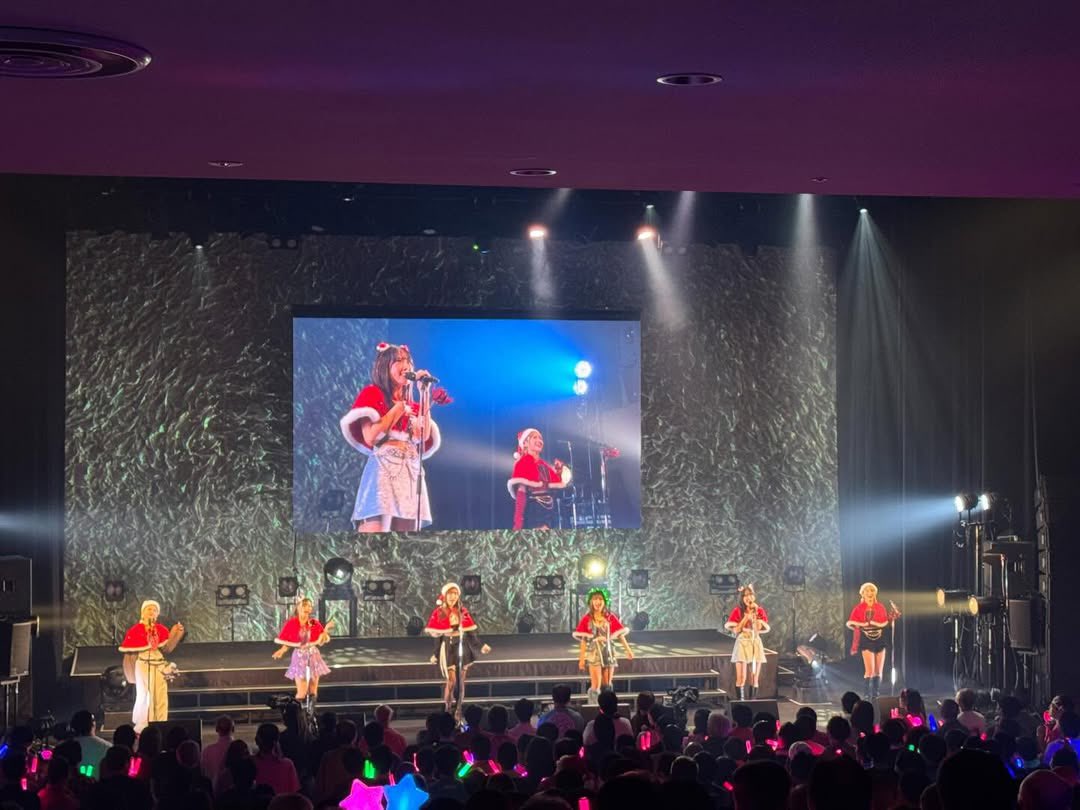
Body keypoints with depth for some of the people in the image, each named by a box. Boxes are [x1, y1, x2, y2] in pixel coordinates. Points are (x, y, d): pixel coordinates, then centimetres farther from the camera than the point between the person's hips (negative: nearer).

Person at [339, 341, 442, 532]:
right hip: (383, 470, -6)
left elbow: (424, 436, 2)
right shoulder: (372, 394, 7)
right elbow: (370, 437, -7)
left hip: (411, 474, 6)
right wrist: (399, 408, -3)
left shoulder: (412, 406, 22)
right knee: (375, 528, -19)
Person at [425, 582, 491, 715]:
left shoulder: (463, 611, 3)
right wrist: (435, 654, 0)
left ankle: (459, 710, 13)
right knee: (452, 680, -12)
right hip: (448, 647, -3)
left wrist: (481, 646, -1)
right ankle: (447, 709, 2)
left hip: (462, 647, 3)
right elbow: (437, 635, 0)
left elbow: (470, 632, 5)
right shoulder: (439, 613, -4)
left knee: (461, 681, 5)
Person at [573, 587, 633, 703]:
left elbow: (620, 634, 2)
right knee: (595, 686, -10)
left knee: (607, 685, 11)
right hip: (594, 653, -3)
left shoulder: (610, 617, 2)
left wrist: (628, 650, -4)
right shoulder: (587, 619, -3)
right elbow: (583, 639, -1)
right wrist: (581, 658, -4)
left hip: (609, 652, 3)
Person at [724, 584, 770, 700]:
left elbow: (767, 628, 1)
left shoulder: (759, 610, 6)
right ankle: (741, 701, -7)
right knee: (741, 678, -10)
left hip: (756, 643, 4)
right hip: (742, 643, -4)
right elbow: (736, 630, -11)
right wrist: (747, 616, -15)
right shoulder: (738, 611, -4)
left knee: (755, 678, 4)